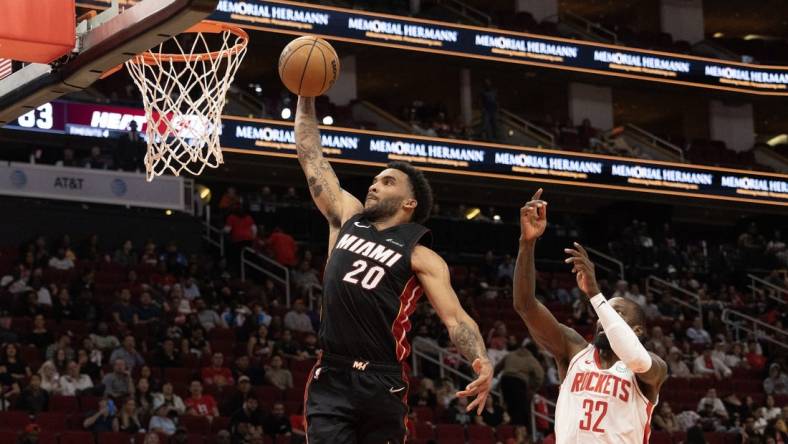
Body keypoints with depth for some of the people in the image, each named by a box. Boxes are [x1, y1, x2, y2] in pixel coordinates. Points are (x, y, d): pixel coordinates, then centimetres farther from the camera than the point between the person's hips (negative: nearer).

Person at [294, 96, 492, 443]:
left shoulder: (421, 257, 3)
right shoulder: (347, 218, 16)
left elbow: (455, 318, -7)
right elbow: (310, 156, 20)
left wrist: (482, 361, -26)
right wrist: (306, 96, 17)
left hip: (382, 385, -2)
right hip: (330, 379, 2)